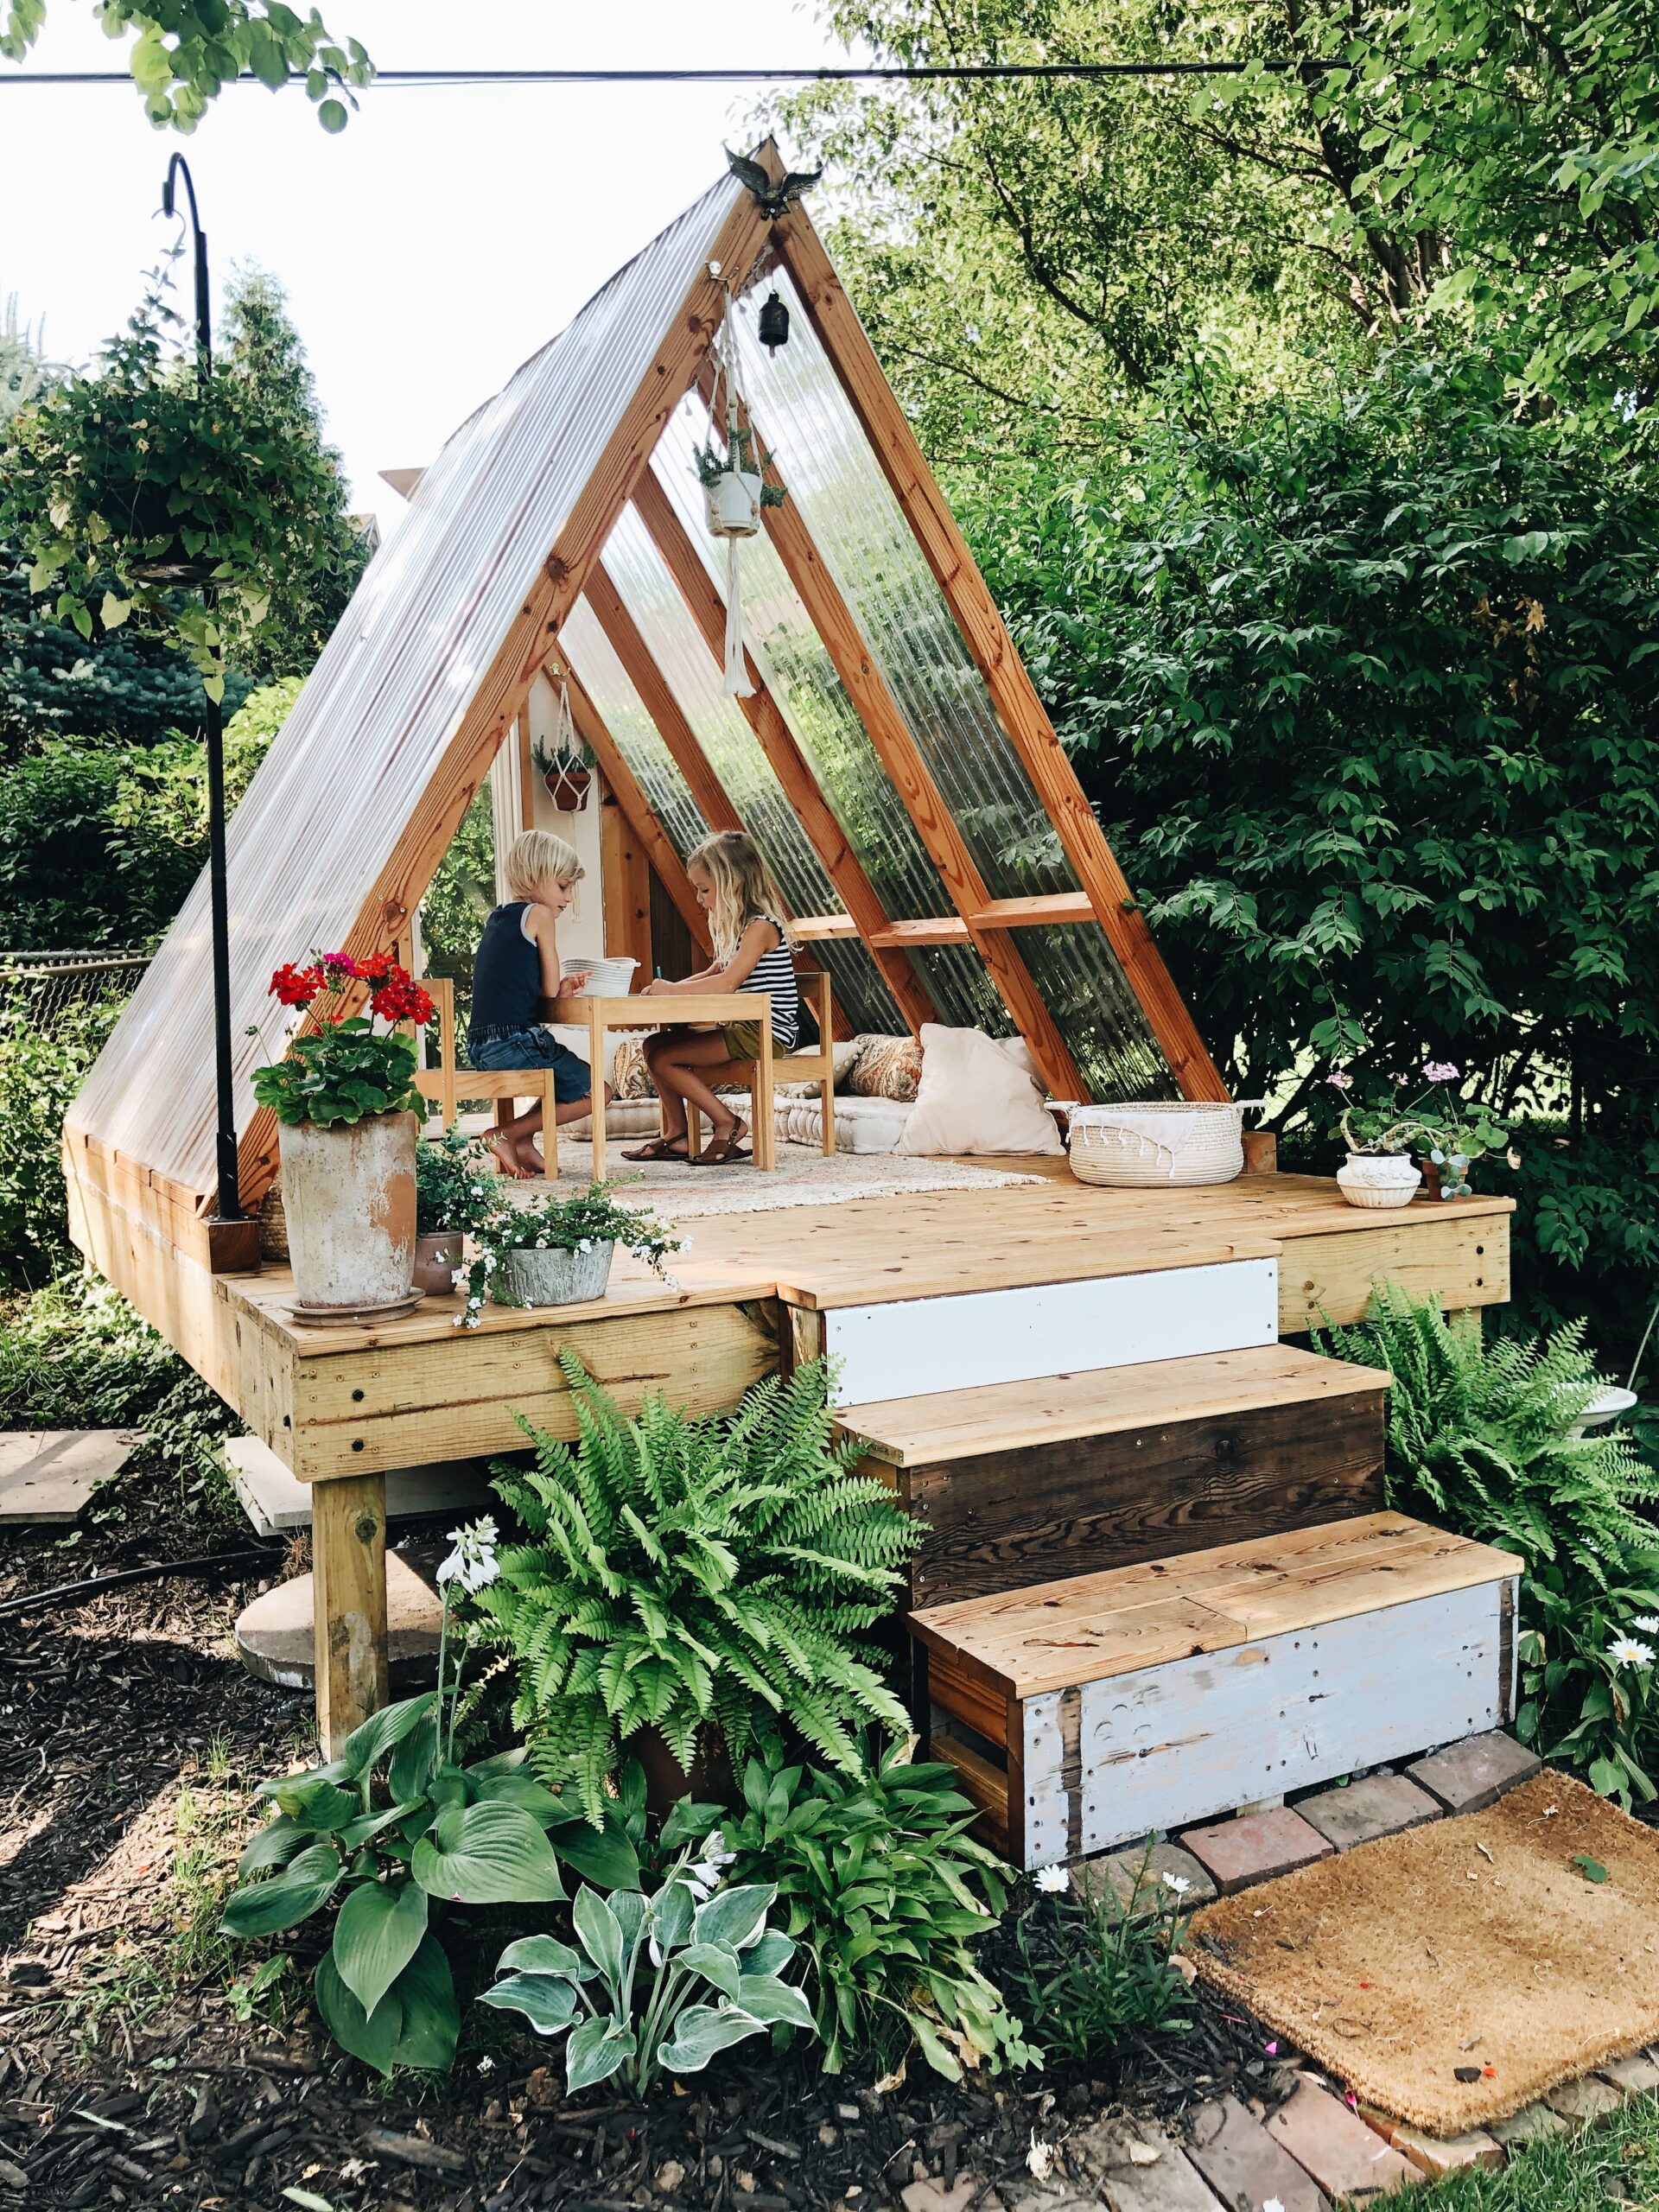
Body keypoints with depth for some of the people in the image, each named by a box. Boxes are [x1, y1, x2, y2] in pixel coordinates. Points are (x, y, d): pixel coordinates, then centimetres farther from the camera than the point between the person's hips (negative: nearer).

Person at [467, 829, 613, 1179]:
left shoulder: (497, 917, 19)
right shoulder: (539, 914, -5)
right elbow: (550, 991, -6)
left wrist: (560, 989, 8)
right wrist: (559, 990, 16)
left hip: (481, 1047, 9)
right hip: (515, 1041, -9)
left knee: (568, 1077, 29)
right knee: (598, 1092, 4)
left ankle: (523, 1144, 12)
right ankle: (508, 1134, -4)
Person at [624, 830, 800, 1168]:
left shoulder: (761, 925, -15)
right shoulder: (737, 925, 16)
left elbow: (728, 981, -25)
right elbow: (713, 974, 22)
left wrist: (674, 990, -21)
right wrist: (668, 988, 6)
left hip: (765, 1033, -10)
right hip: (742, 1027, 10)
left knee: (663, 1058, -14)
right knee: (654, 1044, 5)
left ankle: (728, 1125, -4)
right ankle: (676, 1135, 8)